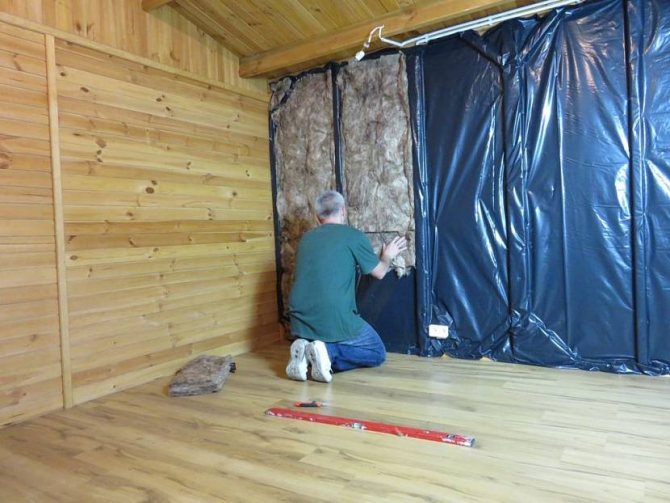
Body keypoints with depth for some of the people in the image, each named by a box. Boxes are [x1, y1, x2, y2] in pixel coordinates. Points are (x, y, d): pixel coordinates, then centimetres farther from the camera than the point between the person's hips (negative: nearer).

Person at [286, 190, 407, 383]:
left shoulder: (306, 238, 13)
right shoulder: (353, 236, -1)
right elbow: (379, 272, 12)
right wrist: (387, 257, 34)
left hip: (300, 320, 6)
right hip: (335, 319, -5)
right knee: (377, 353, 18)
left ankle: (306, 352, 0)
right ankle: (329, 352, -8)